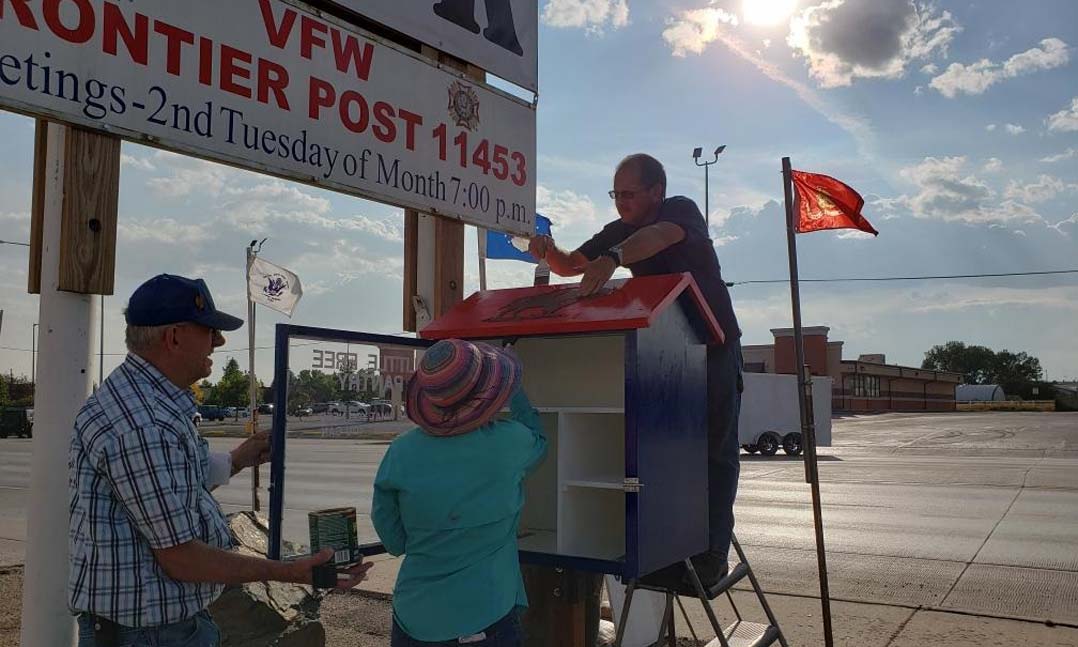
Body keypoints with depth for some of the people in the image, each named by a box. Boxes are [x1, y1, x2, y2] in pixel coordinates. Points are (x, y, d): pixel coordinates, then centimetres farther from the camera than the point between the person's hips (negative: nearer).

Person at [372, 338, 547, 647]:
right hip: (486, 619, -1)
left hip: (413, 619, 2)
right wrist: (515, 390, 20)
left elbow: (394, 542, -2)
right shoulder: (510, 443, -17)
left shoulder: (400, 454, -14)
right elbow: (537, 440, 9)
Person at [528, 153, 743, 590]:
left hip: (714, 346, -6)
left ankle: (712, 553, -3)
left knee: (716, 451, -6)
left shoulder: (682, 210, -13)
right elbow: (571, 266, 3)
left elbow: (658, 236, -36)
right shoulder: (619, 232, 6)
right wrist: (549, 252, -20)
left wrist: (612, 258, -54)